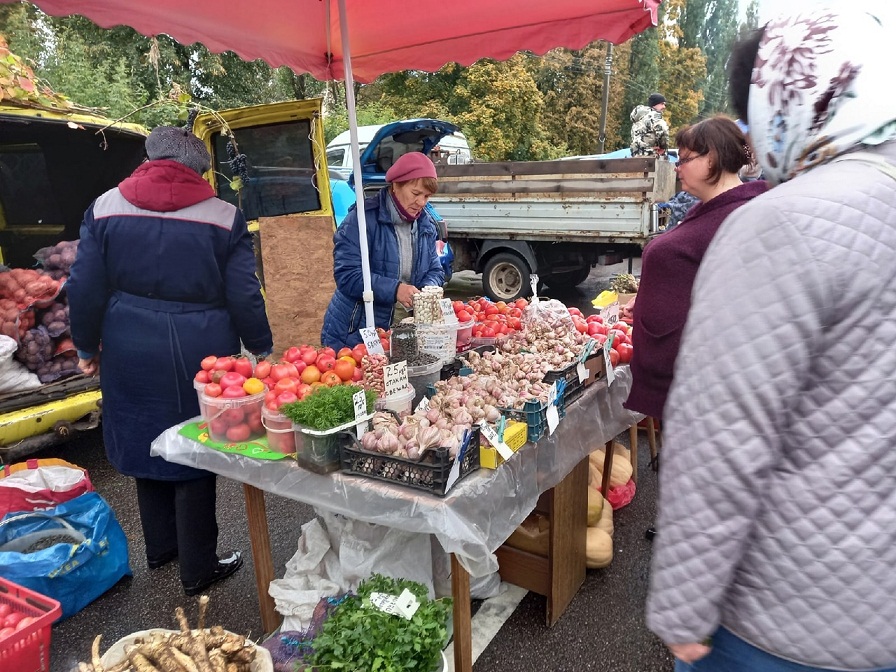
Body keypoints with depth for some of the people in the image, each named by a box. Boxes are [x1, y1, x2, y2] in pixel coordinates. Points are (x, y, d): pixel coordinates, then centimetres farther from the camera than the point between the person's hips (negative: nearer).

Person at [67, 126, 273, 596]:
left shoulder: (105, 208, 2)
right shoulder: (223, 217, -6)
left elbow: (84, 289, 2)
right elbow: (244, 297, -7)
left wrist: (87, 347, 15)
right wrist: (261, 349, 6)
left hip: (130, 355, 3)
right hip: (199, 358, -3)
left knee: (145, 447, 20)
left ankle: (160, 548, 38)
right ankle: (198, 569, 20)